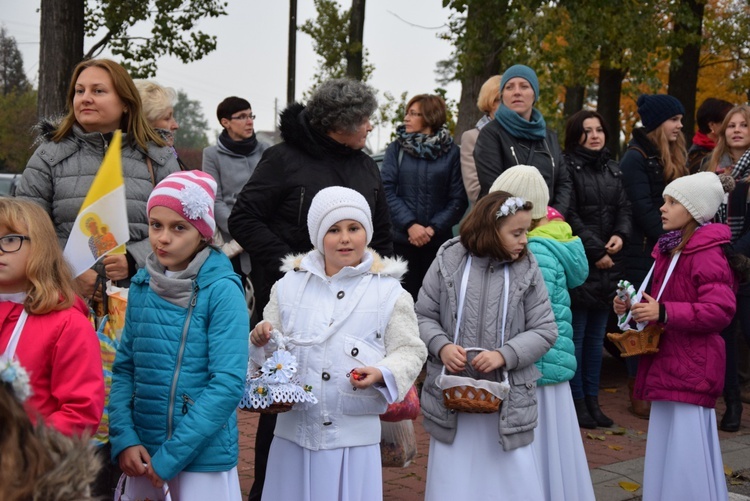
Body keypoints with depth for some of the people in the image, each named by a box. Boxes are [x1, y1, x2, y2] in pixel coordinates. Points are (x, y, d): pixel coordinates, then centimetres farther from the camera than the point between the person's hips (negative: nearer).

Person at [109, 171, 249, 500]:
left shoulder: (222, 291, -12)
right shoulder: (141, 286, 3)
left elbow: (228, 383, -16)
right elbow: (124, 367, 7)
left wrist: (170, 455, -15)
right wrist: (123, 438, -7)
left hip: (203, 457, -4)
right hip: (140, 453, 4)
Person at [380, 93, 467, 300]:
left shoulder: (452, 152, 2)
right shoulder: (396, 149, 5)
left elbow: (458, 199, -2)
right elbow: (387, 190, -4)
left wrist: (434, 228, -14)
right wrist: (410, 225, -15)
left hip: (438, 241, 0)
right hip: (401, 239, 0)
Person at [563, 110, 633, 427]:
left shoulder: (613, 170, 18)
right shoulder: (566, 166, -6)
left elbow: (624, 209, 14)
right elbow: (570, 216, -12)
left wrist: (621, 235, -6)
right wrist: (595, 251, -13)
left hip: (608, 265, 7)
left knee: (596, 336, 11)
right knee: (575, 335, -3)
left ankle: (592, 399, 18)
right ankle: (577, 400, 5)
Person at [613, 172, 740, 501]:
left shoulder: (707, 255, -15)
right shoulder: (667, 251, 13)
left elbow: (720, 311, -23)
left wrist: (663, 313, -27)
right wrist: (632, 305, 7)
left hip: (691, 370, -9)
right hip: (666, 363, 9)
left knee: (687, 456, -5)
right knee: (664, 454, 15)